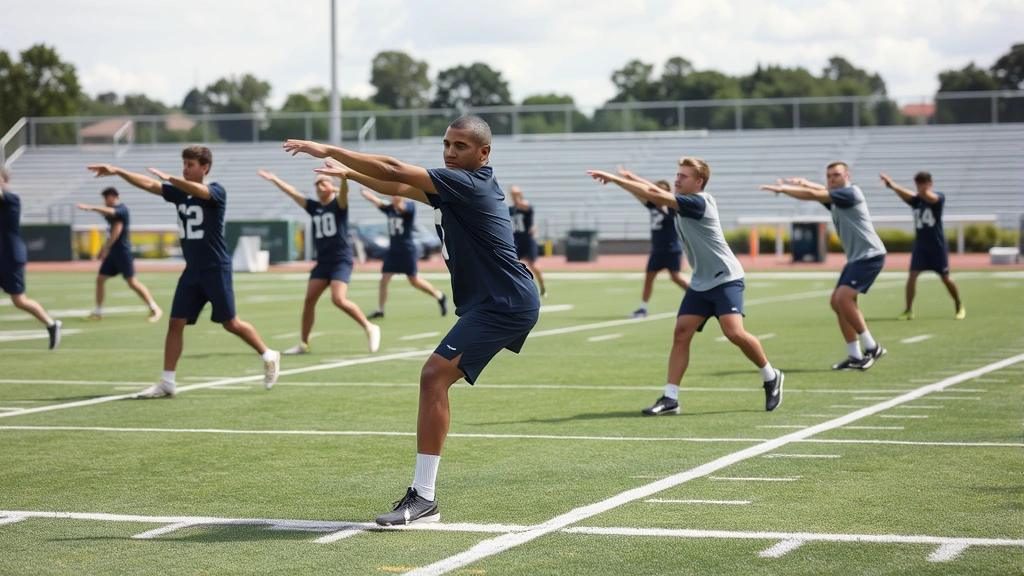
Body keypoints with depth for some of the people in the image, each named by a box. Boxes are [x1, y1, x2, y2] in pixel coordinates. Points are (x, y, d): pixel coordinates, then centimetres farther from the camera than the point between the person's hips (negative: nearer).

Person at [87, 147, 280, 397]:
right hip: (192, 271, 6)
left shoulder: (217, 192, -10)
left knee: (231, 323, -1)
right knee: (175, 323, -1)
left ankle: (269, 356, 20)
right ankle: (167, 383, 1)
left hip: (216, 270, -6)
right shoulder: (178, 192, 8)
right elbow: (148, 184, 1)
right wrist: (117, 171, -11)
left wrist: (170, 178, -46)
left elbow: (200, 191, -32)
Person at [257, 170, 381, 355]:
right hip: (323, 262, 7)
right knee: (309, 300, 0)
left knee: (338, 299, -21)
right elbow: (292, 192, 16)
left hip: (341, 261, -7)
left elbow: (345, 190, -26)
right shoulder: (313, 207, 12)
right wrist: (273, 179, 12)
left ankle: (370, 328, -7)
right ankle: (304, 343, 10)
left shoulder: (339, 204, -5)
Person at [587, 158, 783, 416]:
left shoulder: (699, 202, -18)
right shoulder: (682, 202, 8)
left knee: (734, 332, -21)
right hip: (700, 283, 9)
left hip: (725, 279, -9)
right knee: (681, 333, -4)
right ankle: (670, 398, -5)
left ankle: (771, 378, 3)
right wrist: (628, 177, -5)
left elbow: (655, 196, -24)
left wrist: (614, 179, -23)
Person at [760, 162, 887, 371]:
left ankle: (872, 347, -12)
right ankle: (855, 356, 6)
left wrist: (782, 188, -12)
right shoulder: (833, 200, 15)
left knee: (843, 297, -21)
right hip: (856, 257, 10)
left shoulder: (851, 192, -12)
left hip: (870, 254, -10)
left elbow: (813, 195, -16)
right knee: (837, 301, 4)